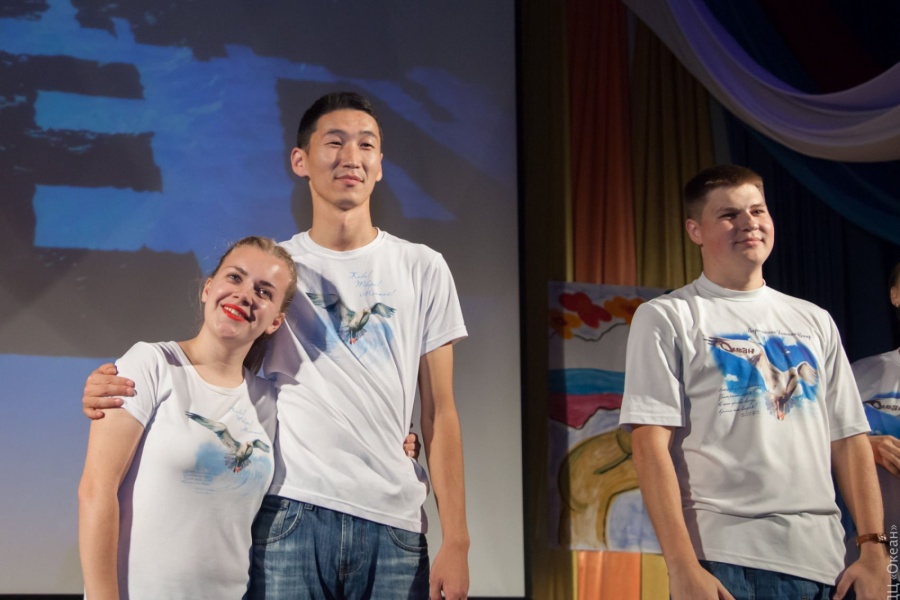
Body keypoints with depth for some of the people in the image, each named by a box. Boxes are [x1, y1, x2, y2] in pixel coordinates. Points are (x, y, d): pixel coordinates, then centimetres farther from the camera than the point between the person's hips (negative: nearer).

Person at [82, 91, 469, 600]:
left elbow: (440, 412, 6)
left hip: (393, 521, 1)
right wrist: (113, 390, -12)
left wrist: (456, 541, 0)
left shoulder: (423, 268, 9)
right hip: (289, 513, 0)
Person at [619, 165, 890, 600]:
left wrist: (873, 549, 2)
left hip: (821, 561, 4)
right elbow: (651, 444, -7)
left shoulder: (814, 322, 16)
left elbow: (849, 439, 13)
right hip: (723, 562, -4)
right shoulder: (666, 318, 1)